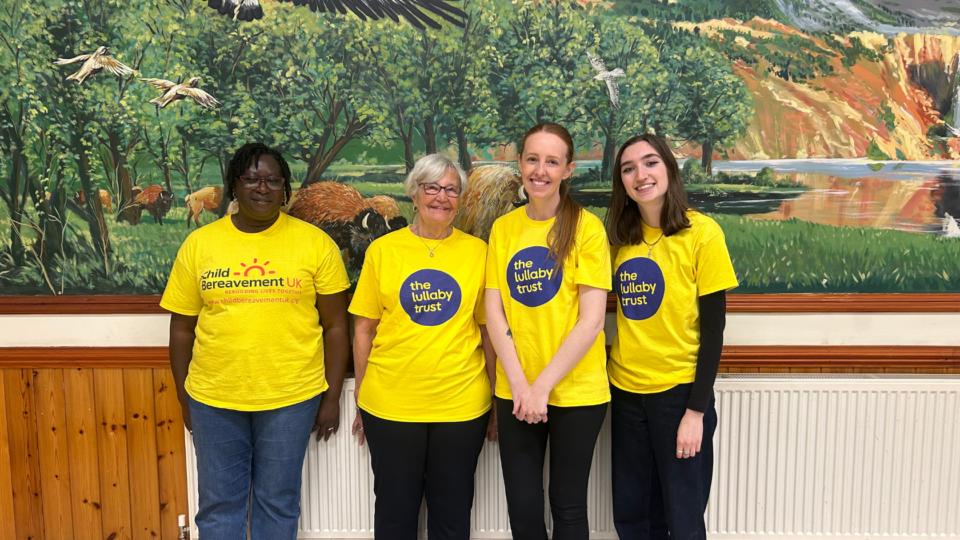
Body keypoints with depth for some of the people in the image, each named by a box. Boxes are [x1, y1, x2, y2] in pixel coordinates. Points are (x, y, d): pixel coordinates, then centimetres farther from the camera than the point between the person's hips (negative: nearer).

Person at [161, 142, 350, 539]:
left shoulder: (315, 243, -3)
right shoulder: (198, 244, 2)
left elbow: (335, 326, 0)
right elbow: (182, 329, 7)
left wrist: (332, 397, -1)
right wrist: (184, 399, 8)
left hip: (291, 399, -1)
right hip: (213, 400, 2)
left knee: (278, 503, 13)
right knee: (218, 505, 15)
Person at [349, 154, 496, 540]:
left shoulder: (477, 251, 0)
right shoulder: (382, 250, -1)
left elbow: (489, 329, 5)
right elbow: (363, 329, 4)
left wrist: (497, 398, 5)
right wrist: (361, 400, 5)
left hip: (462, 405, 0)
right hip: (390, 405, 0)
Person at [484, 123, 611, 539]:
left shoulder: (586, 226, -8)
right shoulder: (503, 228, 3)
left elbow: (592, 320, -12)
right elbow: (494, 312, 1)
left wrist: (543, 386, -13)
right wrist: (518, 384, -10)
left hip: (576, 391, -3)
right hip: (515, 392, 3)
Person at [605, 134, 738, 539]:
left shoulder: (702, 233, -10)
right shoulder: (621, 236, 3)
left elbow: (712, 329, -10)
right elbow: (619, 311, 9)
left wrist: (696, 409, -12)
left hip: (679, 392, -4)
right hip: (626, 392, 4)